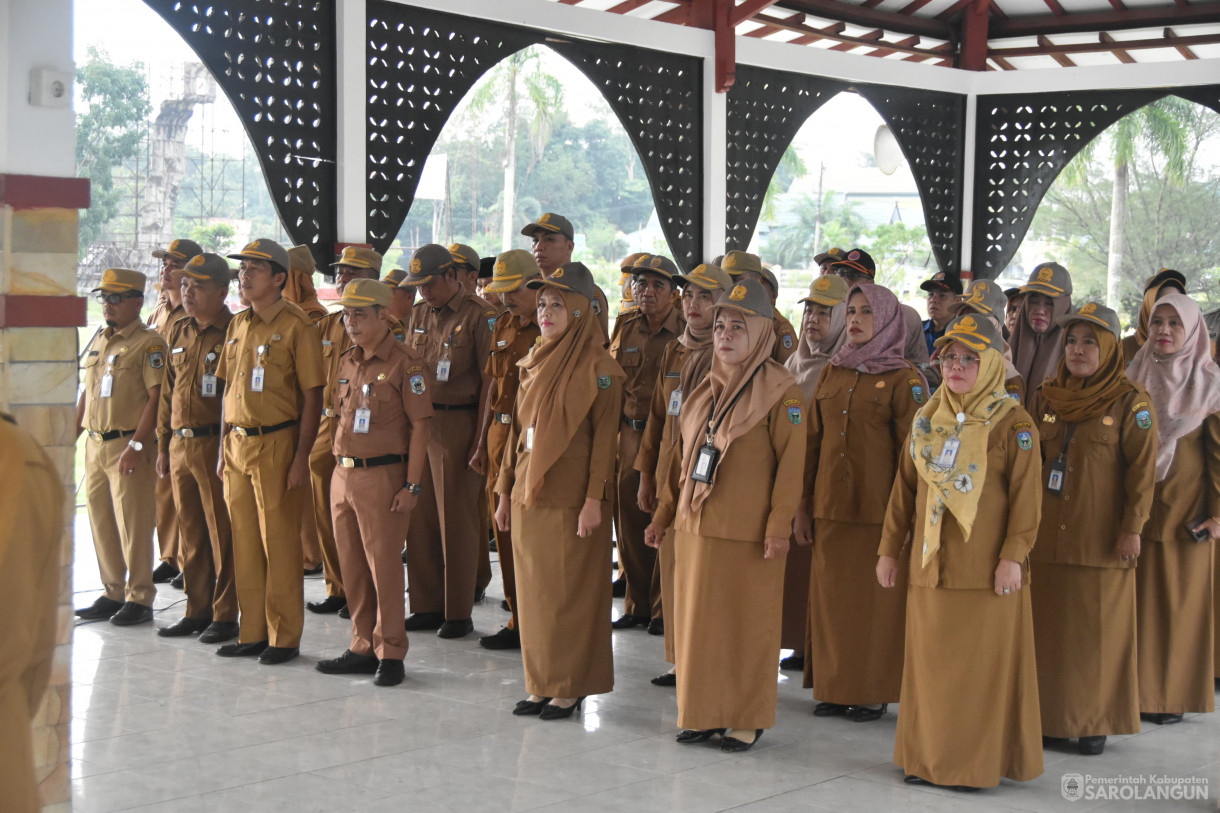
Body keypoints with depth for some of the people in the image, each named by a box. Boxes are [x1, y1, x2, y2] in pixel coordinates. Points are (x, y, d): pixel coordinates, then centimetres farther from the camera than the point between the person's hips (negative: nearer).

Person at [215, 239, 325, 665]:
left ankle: (285, 637, 7)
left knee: (279, 542, -1)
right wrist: (224, 448, 13)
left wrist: (301, 458, -14)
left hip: (276, 444, -7)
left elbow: (312, 397, -10)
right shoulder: (238, 325, 12)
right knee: (244, 541, 9)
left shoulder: (296, 327, -8)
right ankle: (252, 633, 18)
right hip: (238, 444, 7)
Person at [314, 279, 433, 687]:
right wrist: (340, 467, 15)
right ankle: (363, 648, 21)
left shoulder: (405, 363, -10)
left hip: (382, 476, -7)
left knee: (384, 564, -3)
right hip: (343, 474, 7)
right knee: (352, 565, 11)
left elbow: (420, 425, -11)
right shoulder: (347, 362, 13)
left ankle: (390, 653, 5)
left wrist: (412, 485, -15)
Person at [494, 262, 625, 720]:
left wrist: (594, 499, -17)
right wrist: (505, 491, 14)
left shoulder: (599, 369, -8)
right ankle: (540, 684, 18)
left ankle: (571, 688, 8)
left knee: (570, 592, -1)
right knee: (532, 592, 9)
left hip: (569, 499, -7)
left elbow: (604, 439, -11)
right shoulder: (534, 364, 13)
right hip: (528, 495, 7)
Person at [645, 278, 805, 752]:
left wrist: (779, 525, -16)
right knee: (696, 620, 9)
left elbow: (791, 463, -11)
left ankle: (746, 720, 12)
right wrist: (664, 512, 17)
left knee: (747, 624, 1)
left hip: (746, 533, -6)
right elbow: (681, 455, 19)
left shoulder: (781, 393, -7)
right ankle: (702, 713, 20)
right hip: (695, 526, 6)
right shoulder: (706, 389, 14)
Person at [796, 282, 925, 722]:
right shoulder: (831, 374, 11)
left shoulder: (904, 380, -4)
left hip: (878, 510, -5)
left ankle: (874, 693, 12)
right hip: (829, 507, 5)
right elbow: (812, 444, 12)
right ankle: (834, 688, 18)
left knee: (874, 599, 1)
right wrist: (803, 506, 9)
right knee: (830, 596, 7)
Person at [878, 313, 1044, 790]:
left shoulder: (1013, 424, -4)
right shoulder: (926, 421, 12)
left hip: (986, 569, -5)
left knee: (983, 665, 0)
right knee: (929, 662, 8)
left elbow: (1026, 497, -8)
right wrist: (889, 549, 12)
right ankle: (927, 757, 17)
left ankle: (977, 762, 7)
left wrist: (1013, 555, -15)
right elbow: (904, 490, 14)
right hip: (930, 566, 5)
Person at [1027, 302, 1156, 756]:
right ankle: (1050, 715, 16)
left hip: (1101, 540, -4)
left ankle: (1095, 721, 11)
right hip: (1047, 537, 4)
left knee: (1098, 629, 0)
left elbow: (1142, 469, -6)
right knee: (1047, 625, 6)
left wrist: (1132, 528, -11)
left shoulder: (1129, 402, -3)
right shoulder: (1044, 399, 10)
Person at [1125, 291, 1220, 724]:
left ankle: (1175, 693, 11)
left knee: (1182, 597, 3)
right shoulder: (1133, 377, 6)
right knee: (1138, 596, 2)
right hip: (1137, 505, 3)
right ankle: (1136, 687, 10)